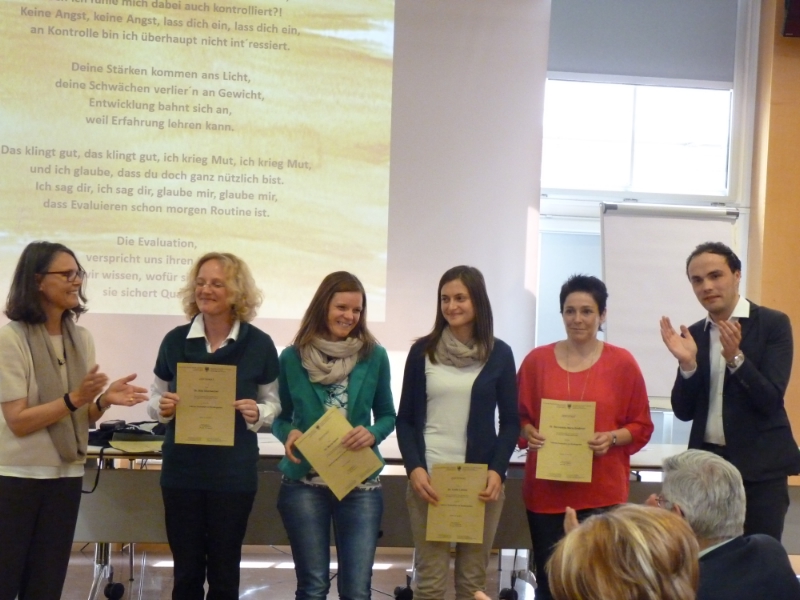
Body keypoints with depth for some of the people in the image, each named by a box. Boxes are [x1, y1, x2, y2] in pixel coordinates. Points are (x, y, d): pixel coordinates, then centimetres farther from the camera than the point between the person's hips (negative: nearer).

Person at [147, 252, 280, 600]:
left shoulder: (259, 344, -4)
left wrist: (257, 414, -16)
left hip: (234, 474, -1)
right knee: (186, 570, 10)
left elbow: (273, 402, 5)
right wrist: (163, 407, -12)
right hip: (182, 471, 1)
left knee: (224, 571, 9)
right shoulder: (175, 340, 1)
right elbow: (155, 399, 10)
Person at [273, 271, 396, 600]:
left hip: (361, 485, 0)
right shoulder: (292, 357, -1)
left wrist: (372, 434, -13)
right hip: (304, 483, 0)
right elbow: (280, 416, 8)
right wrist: (288, 433, -14)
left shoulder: (374, 356, 0)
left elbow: (387, 415, 8)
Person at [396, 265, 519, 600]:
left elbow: (511, 421, 6)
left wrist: (497, 470, -8)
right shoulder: (423, 350, 5)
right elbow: (405, 419, 6)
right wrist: (414, 468, -8)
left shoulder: (499, 353, 4)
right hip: (429, 477, 0)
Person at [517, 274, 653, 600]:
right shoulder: (537, 360, 5)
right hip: (546, 490, 2)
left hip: (602, 492, -2)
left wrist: (612, 438, -13)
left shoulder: (622, 362, 0)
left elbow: (642, 426, 5)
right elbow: (519, 417, 12)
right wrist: (529, 433, -9)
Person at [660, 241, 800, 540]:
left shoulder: (773, 323, -5)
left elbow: (771, 399, -13)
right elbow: (684, 411, 3)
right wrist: (687, 363, -13)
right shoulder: (694, 334, 7)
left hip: (760, 465, -4)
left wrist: (736, 358, -27)